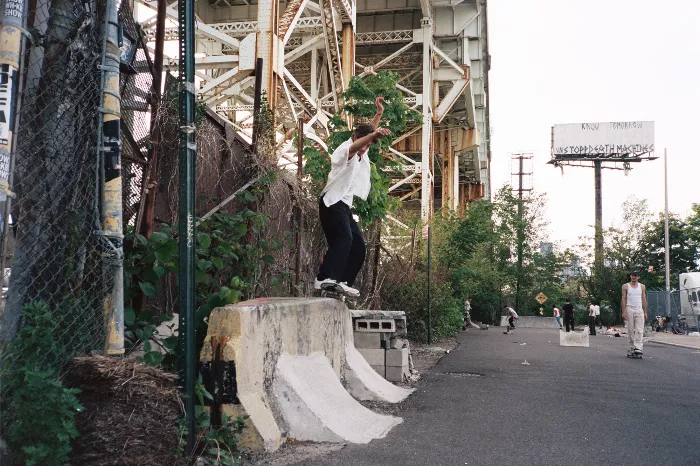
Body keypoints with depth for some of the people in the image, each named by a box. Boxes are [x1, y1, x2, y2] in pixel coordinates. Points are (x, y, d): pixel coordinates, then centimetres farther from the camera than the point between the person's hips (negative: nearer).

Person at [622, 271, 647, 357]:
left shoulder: (642, 287, 12)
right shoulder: (625, 286, 5)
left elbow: (644, 300, 13)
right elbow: (623, 299, 0)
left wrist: (645, 312, 7)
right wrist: (623, 312, -8)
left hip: (639, 310, 1)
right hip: (629, 309, -1)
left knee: (639, 330, -11)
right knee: (630, 330, 1)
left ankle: (638, 348, -18)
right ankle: (632, 348, 7)